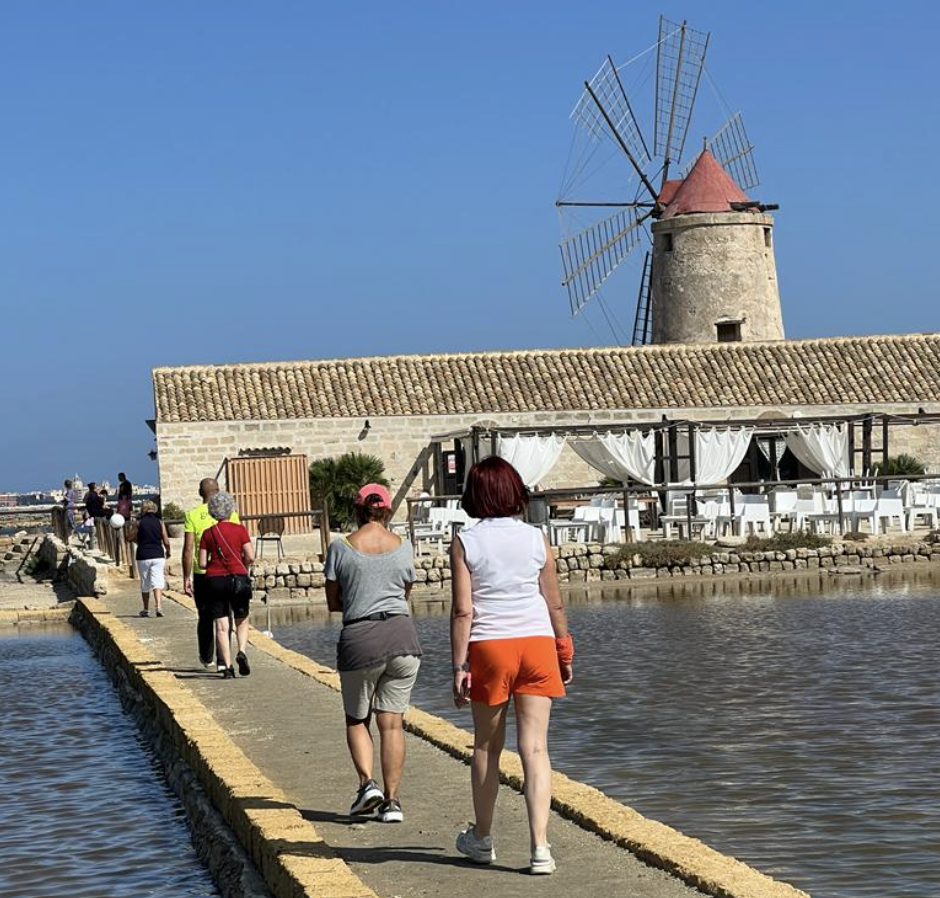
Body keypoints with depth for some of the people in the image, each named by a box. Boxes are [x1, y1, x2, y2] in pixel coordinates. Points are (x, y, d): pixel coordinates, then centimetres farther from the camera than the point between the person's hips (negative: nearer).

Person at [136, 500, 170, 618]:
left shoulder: (139, 523, 0)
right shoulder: (160, 523, 2)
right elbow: (166, 542, 1)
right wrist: (168, 552, 19)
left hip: (143, 556, 0)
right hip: (158, 555, 0)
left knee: (145, 585, 12)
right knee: (157, 582, -4)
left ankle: (146, 610, 21)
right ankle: (158, 606, -23)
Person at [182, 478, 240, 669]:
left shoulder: (192, 515, -3)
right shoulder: (230, 513, -1)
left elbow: (188, 549, -6)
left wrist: (186, 578, -1)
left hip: (201, 574, 0)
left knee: (204, 617, 15)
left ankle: (206, 657, 27)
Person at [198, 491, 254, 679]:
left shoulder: (208, 533, 1)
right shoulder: (239, 530, -2)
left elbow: (202, 563, -1)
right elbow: (250, 557, -7)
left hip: (215, 580, 1)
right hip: (238, 579, -1)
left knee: (222, 625, 3)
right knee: (242, 621, 15)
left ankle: (226, 666, -4)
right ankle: (242, 652, -10)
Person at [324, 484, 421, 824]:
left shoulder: (340, 547, -2)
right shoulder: (403, 547, 5)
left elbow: (333, 602, 4)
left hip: (359, 638, -2)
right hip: (402, 635, 2)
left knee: (357, 719, 16)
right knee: (391, 722, 7)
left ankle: (367, 782, -3)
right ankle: (391, 801, 4)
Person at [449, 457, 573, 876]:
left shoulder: (465, 542, -4)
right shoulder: (536, 539, 2)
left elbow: (463, 610, -8)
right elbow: (554, 605, 6)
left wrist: (458, 666, -5)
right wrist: (565, 653, 18)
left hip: (489, 647, -1)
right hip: (536, 642, 1)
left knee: (487, 746, 14)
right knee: (535, 748, -1)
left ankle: (482, 838, 29)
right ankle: (539, 847, -8)